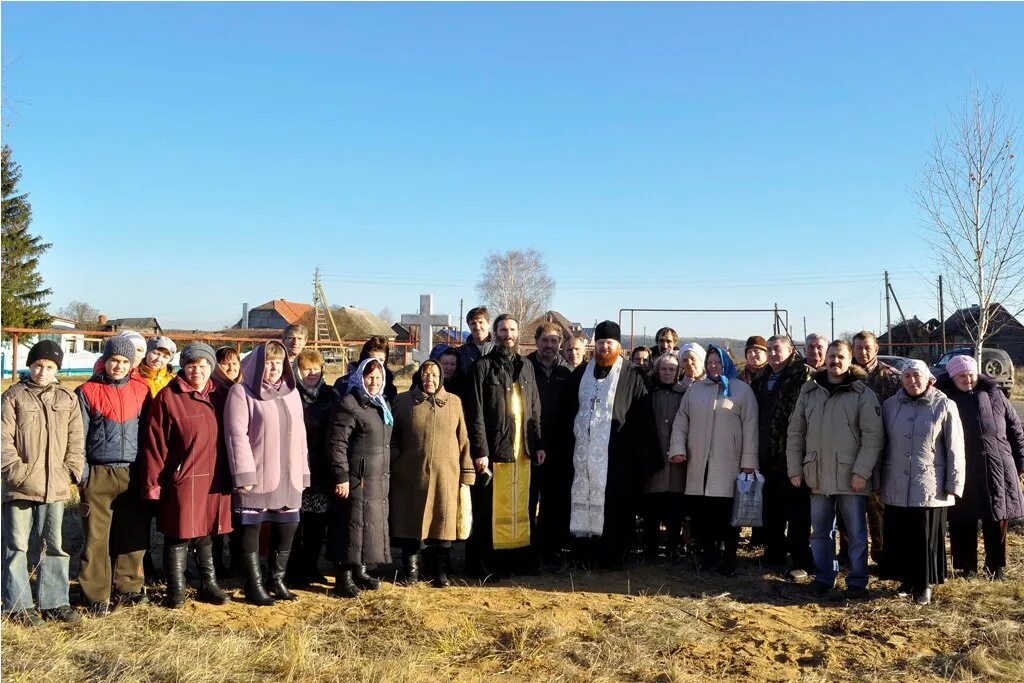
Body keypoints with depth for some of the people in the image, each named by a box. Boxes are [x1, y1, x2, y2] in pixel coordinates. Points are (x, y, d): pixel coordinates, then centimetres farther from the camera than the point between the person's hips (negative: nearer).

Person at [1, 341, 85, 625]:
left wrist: (72, 469, -1)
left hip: (55, 486, 3)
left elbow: (75, 439, 8)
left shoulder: (67, 398, 9)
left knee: (54, 545, 10)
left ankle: (54, 602, 20)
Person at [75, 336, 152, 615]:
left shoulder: (141, 391, 8)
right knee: (96, 537, 1)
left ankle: (126, 587, 20)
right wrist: (82, 473, -5)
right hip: (98, 476, -2)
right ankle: (96, 595, 11)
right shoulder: (88, 392, 0)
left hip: (133, 475, 2)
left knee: (134, 534, 6)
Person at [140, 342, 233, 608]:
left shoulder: (220, 396, 7)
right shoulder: (168, 397, -7)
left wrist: (230, 476, 6)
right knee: (178, 535, 6)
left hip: (215, 480, 4)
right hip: (181, 480, -4)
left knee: (207, 532, 16)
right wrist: (153, 483, -11)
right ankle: (176, 589, 21)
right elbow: (154, 444, -8)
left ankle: (208, 584, 28)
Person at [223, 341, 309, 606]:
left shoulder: (291, 392, 12)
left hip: (288, 477, 5)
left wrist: (302, 472, 11)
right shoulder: (241, 393, -5)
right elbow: (237, 435, -11)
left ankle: (277, 580, 25)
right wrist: (244, 474, -16)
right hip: (256, 476, -5)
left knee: (287, 528, 9)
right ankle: (254, 585, 14)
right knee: (251, 528, 3)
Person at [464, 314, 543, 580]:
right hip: (494, 449, -5)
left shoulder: (526, 367, 14)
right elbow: (475, 413, -7)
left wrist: (538, 443, 10)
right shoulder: (483, 366, -2)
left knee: (520, 507, 9)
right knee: (489, 509, 0)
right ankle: (480, 566, 9)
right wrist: (480, 450, -13)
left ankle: (518, 558, 21)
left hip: (522, 450, 5)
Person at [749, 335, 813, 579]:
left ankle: (801, 561, 7)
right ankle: (774, 554, 30)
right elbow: (755, 415, 21)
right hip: (767, 456, 8)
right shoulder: (761, 379, 15)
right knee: (771, 509, 17)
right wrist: (756, 451, 16)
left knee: (796, 512, -2)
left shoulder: (802, 375, -8)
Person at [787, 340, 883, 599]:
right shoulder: (809, 391, 8)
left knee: (857, 533, 6)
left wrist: (862, 471, -15)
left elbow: (873, 435, -8)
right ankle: (823, 578, 24)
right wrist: (795, 469, 4)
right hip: (817, 476, 3)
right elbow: (795, 433, 9)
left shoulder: (863, 394, -3)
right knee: (820, 531, 12)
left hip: (850, 477, -3)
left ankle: (857, 582, 18)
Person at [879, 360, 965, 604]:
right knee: (898, 538, 9)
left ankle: (924, 585, 20)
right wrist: (877, 481, 8)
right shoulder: (890, 405, 4)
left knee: (926, 538, 4)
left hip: (929, 489, -3)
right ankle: (906, 580, 26)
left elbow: (955, 449, -3)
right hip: (896, 488, 3)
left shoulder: (944, 406, -3)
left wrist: (953, 485, -6)